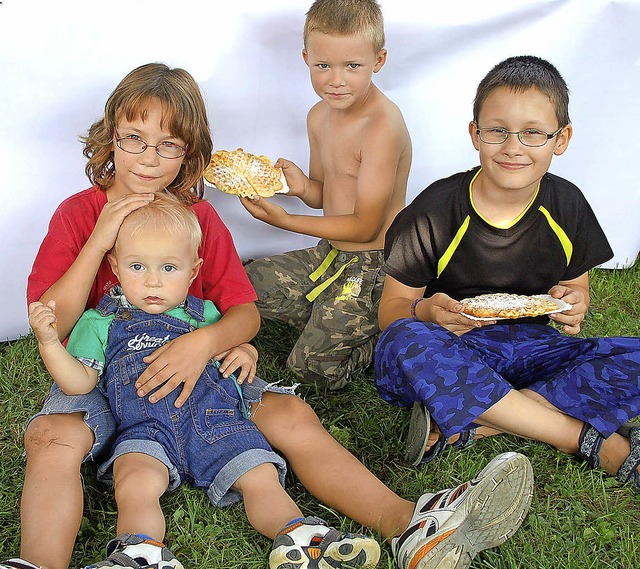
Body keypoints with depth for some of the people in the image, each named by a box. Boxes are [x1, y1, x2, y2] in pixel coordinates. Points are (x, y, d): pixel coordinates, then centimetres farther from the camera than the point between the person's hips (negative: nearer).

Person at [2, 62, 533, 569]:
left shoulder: (200, 217, 5)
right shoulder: (80, 213, -2)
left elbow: (246, 313, -1)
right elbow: (50, 327, -12)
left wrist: (204, 342, -24)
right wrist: (99, 242, -23)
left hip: (194, 373, 2)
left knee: (290, 415, -19)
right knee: (53, 436, -33)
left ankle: (408, 523, -28)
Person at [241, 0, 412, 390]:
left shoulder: (383, 126, -25)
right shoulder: (320, 116, 2)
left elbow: (365, 226, -22)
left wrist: (285, 220, -20)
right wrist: (302, 185, -10)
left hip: (373, 266, -9)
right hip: (331, 254, 9)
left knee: (313, 365, -11)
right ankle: (337, 320, 11)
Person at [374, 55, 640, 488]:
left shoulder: (566, 205, -1)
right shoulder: (435, 210, -11)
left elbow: (577, 287, 13)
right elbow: (391, 309, -7)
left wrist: (574, 306, -13)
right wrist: (425, 312, -31)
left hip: (529, 347, 3)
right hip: (452, 351, -3)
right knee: (405, 342, -38)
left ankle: (456, 427, -27)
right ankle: (593, 439, -26)